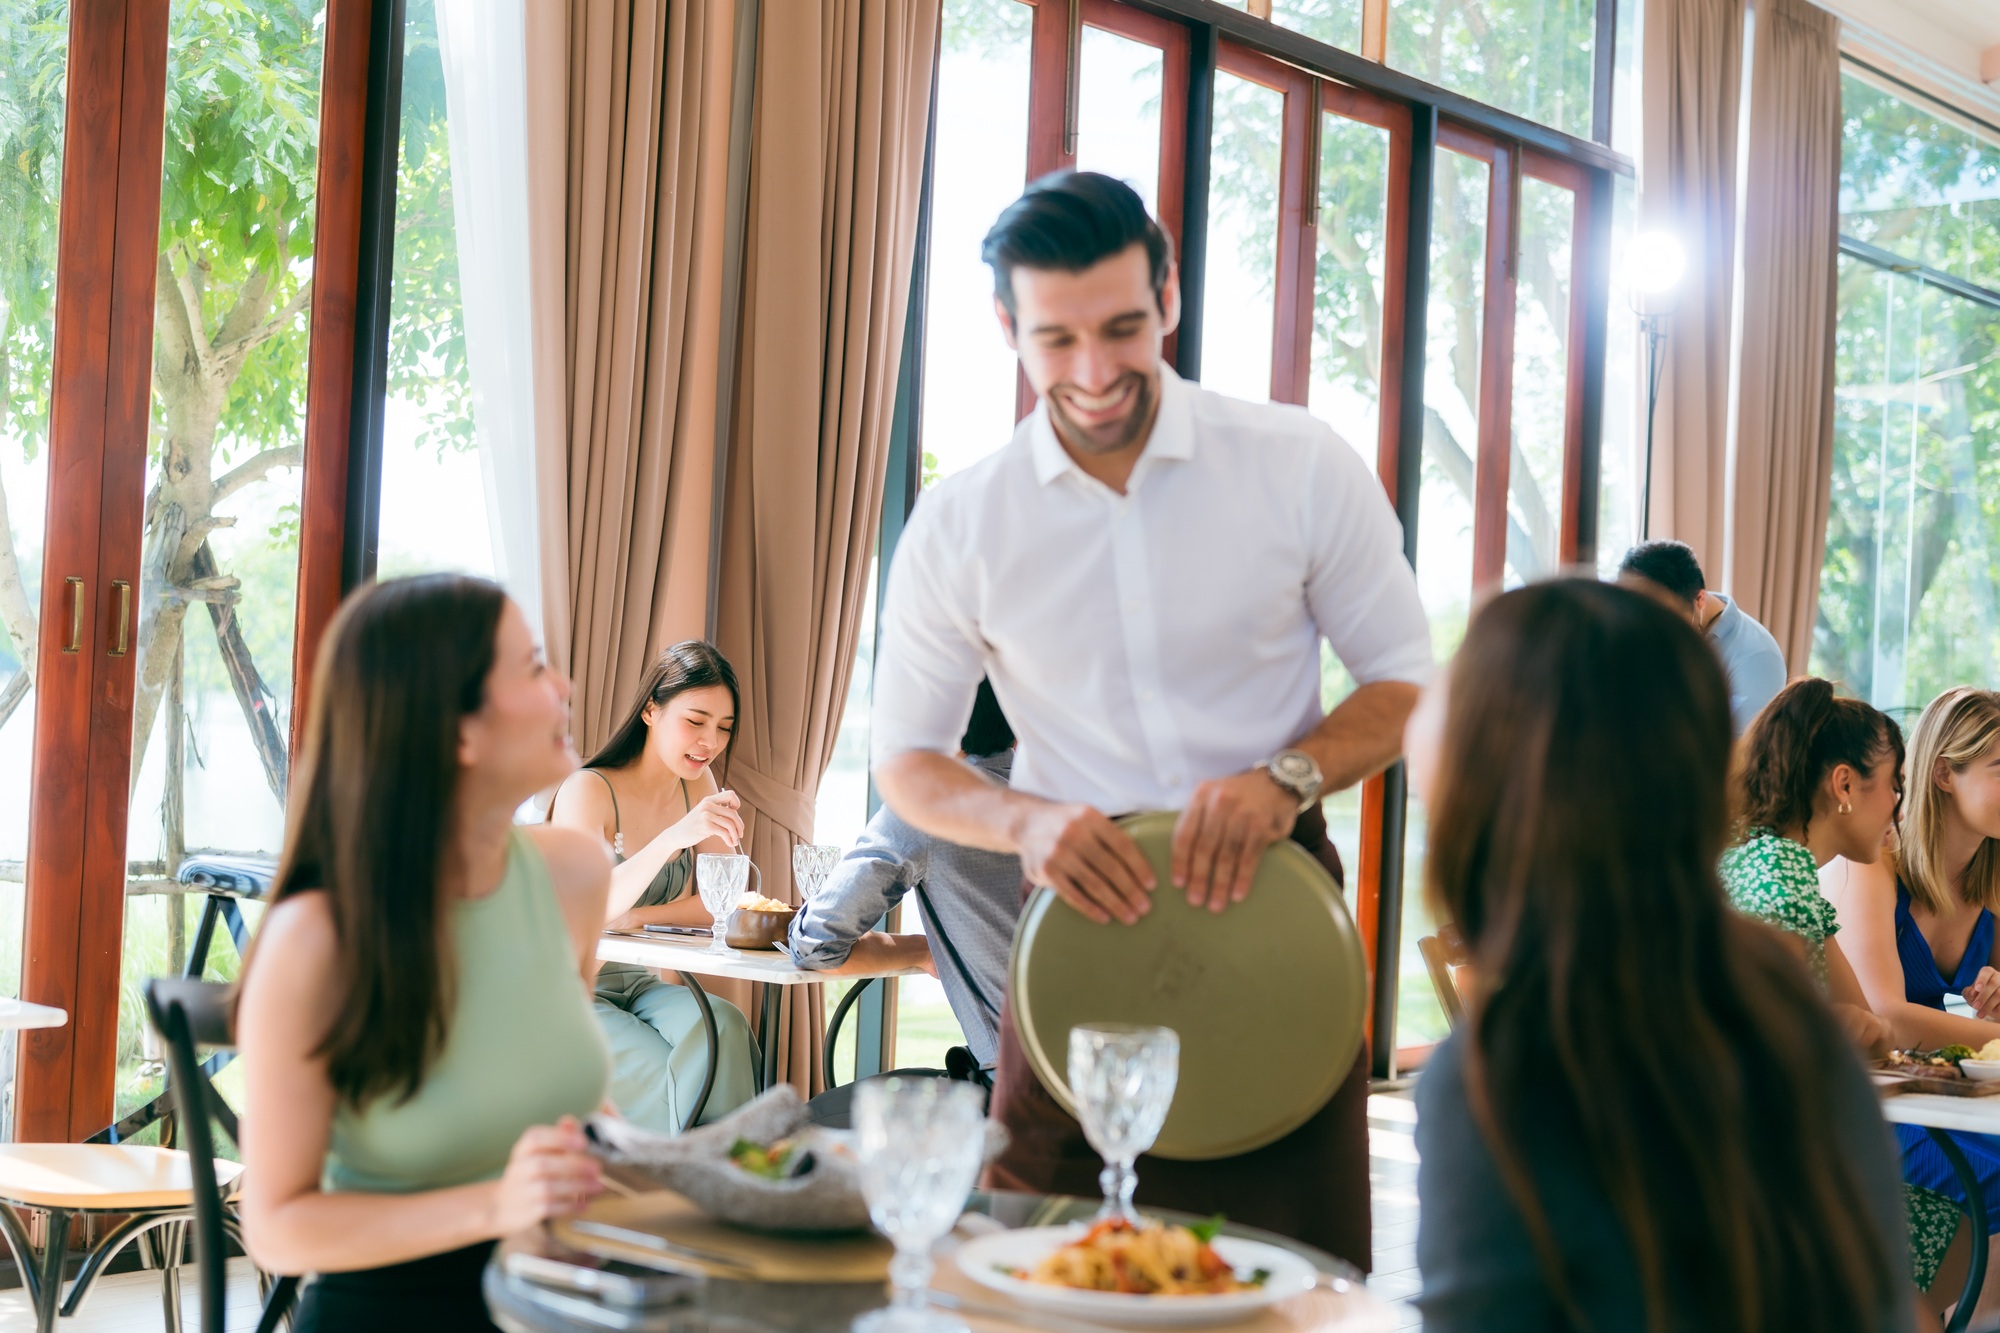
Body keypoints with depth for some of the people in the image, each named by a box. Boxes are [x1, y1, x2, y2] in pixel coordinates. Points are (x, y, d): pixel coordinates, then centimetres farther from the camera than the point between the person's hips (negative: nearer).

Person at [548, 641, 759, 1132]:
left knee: (721, 1026, -27)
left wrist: (632, 918, -16)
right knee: (677, 1081, -30)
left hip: (638, 986, 5)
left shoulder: (698, 786, 5)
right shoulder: (589, 791, -15)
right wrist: (673, 838, -43)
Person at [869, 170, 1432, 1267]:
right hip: (1079, 924, 1)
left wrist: (1284, 777, -16)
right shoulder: (958, 527, -1)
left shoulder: (1301, 468, -4)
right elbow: (904, 762, 6)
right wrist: (1027, 821, -14)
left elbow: (1407, 686, 4)